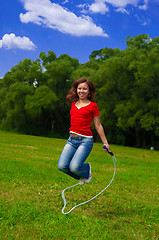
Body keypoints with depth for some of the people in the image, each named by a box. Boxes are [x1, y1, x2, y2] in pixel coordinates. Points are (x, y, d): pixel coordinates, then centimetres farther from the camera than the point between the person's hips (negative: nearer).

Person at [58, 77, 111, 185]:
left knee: (74, 167, -22)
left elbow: (98, 126, 4)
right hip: (72, 140, 5)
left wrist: (105, 143, 6)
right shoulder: (74, 104, 14)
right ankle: (81, 176, 20)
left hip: (85, 140, -5)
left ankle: (87, 169, 16)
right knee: (62, 166, -11)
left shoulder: (93, 106, 0)